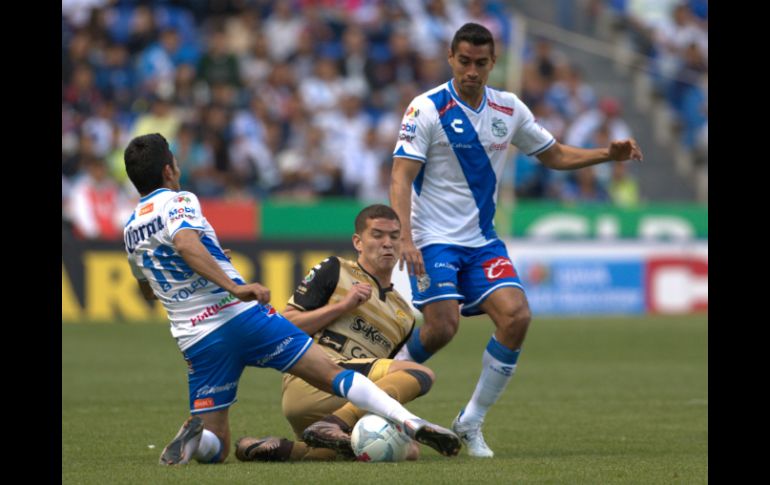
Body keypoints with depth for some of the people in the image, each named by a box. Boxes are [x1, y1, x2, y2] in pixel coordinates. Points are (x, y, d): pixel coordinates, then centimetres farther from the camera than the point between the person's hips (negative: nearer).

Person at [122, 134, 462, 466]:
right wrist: (235, 287, -28)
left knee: (214, 450, 12)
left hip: (195, 340, 4)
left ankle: (194, 435, -22)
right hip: (241, 315, -4)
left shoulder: (131, 230, 20)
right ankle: (410, 423, -20)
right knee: (333, 374, -2)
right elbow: (186, 243, -23)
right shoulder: (177, 201, 1)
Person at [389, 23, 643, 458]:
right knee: (442, 327, -20)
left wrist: (608, 154, 1)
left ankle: (471, 422, -2)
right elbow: (402, 177, -14)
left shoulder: (509, 109, 6)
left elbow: (554, 154, 18)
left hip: (482, 239, 5)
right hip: (434, 239, -5)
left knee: (516, 316, -14)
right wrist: (404, 238, -28)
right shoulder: (427, 109, -10)